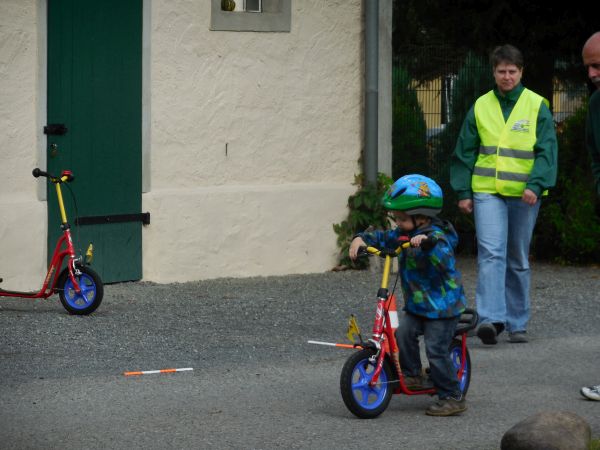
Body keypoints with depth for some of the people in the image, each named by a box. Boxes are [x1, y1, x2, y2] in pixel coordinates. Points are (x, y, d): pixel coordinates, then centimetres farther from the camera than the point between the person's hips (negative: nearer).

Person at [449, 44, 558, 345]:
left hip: (524, 195, 0)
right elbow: (465, 152, 11)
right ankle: (491, 318, -24)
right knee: (491, 253, -16)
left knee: (519, 261, 9)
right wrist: (463, 191, 6)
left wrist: (535, 185, -15)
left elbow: (547, 150, -2)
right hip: (487, 192, 0)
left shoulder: (536, 106, 2)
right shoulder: (481, 106, 7)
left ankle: (517, 323, 17)